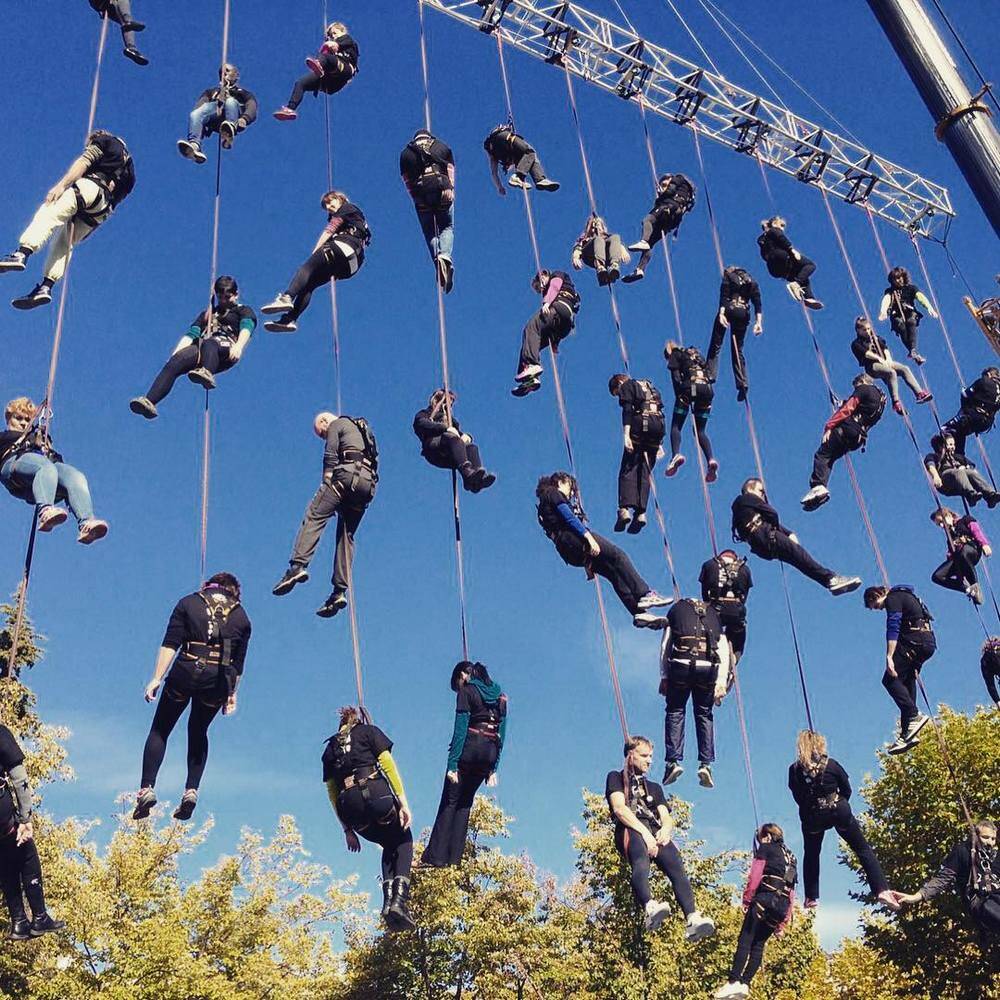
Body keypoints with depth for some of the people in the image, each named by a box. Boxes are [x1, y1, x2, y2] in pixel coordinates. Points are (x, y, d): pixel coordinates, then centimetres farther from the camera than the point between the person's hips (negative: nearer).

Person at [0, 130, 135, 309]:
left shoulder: (105, 141, 18)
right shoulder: (128, 167, 37)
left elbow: (83, 162, 0)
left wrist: (61, 185, -13)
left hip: (91, 187, -7)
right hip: (102, 212, 7)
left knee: (48, 213, -22)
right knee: (62, 244, 8)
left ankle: (21, 254, -46)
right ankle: (46, 287, -10)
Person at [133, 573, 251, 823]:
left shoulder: (188, 603, 11)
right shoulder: (241, 617, 16)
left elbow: (170, 644, 0)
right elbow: (239, 662, 12)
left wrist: (157, 678, -3)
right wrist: (232, 694, 19)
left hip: (186, 672, -2)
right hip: (219, 680, 2)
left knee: (160, 730, 11)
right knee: (198, 731, 21)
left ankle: (147, 788, -2)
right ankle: (191, 790, 7)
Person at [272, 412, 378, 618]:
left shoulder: (336, 424, 13)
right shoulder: (362, 429, 36)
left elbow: (330, 456, -2)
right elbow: (375, 459, 27)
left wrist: (327, 482, -7)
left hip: (348, 474, -7)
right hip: (369, 482, 7)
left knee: (314, 516, -13)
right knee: (346, 535, 6)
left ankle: (298, 566, -33)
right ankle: (340, 591, -4)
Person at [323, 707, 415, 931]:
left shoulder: (330, 748, 26)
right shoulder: (369, 731, 16)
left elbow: (332, 792, 21)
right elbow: (388, 765, 1)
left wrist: (347, 829, 23)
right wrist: (403, 802, -4)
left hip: (349, 805, 4)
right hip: (376, 793, -4)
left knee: (389, 845, 26)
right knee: (403, 839, 20)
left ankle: (388, 900, 5)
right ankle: (399, 899, -3)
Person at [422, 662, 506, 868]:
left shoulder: (467, 692, -2)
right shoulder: (501, 697, 16)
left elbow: (460, 729, -11)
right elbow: (502, 735, 13)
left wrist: (452, 764, -13)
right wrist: (493, 769, 14)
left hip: (470, 748, -5)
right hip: (490, 753, 5)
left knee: (449, 802, 1)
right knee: (465, 802, 13)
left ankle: (436, 856, -4)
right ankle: (454, 857, 7)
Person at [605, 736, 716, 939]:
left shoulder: (654, 787, 37)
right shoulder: (616, 778, 21)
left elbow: (666, 818, 22)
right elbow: (619, 808, 2)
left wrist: (665, 829, -5)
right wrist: (644, 832, -13)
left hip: (656, 833, 4)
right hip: (630, 831, -4)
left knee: (676, 867, -28)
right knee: (641, 863, -38)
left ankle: (692, 920, -50)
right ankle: (650, 908, -63)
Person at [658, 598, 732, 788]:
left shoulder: (677, 609, 20)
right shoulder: (714, 614, 24)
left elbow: (665, 646, 12)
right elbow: (724, 651, 12)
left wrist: (664, 677, 13)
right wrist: (721, 681, 8)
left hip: (681, 665, -2)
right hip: (708, 668, 2)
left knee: (675, 712, 9)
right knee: (704, 714, 14)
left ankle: (673, 761, -2)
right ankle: (706, 764, 5)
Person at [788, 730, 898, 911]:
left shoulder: (795, 770, -7)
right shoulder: (831, 764, -9)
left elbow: (798, 797, 1)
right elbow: (847, 790, -1)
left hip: (812, 818, 1)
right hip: (839, 812, -1)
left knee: (811, 855, 21)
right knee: (863, 849, 9)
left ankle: (811, 898, 20)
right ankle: (882, 890, -1)